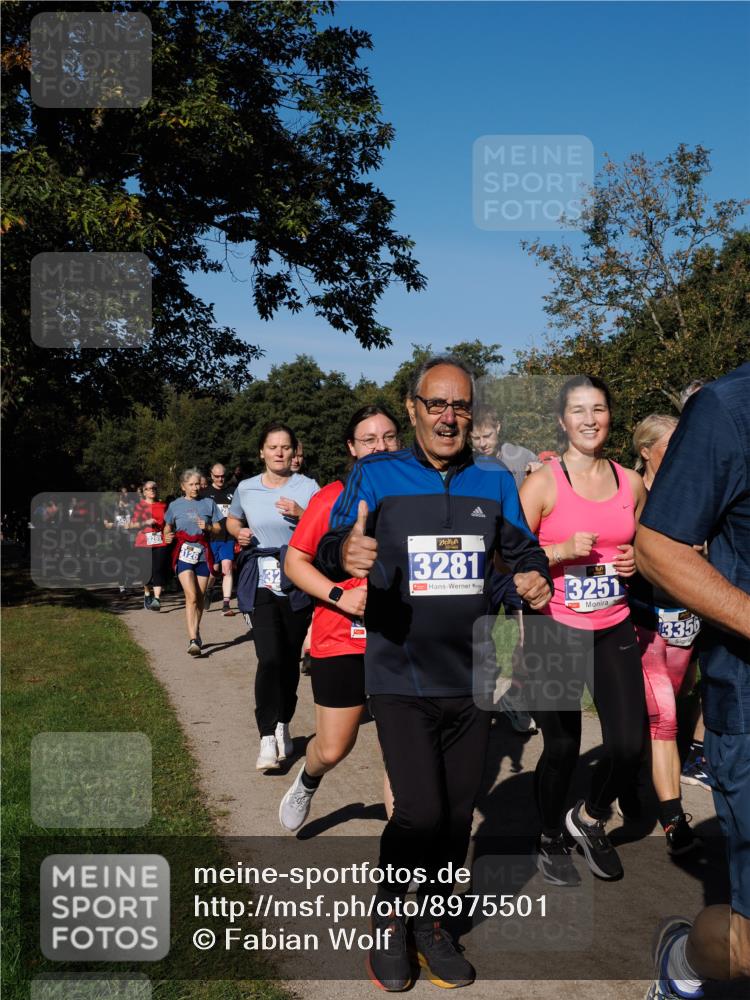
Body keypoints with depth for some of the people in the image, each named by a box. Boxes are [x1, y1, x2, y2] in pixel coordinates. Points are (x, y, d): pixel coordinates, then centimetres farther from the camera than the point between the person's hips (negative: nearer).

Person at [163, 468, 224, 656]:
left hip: (203, 554, 2)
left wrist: (208, 527, -11)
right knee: (191, 596, -14)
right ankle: (193, 640, -19)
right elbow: (168, 527, 17)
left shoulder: (208, 503, 8)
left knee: (200, 597, 8)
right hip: (184, 554, -2)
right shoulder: (175, 505, 6)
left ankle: (195, 632, 28)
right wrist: (167, 536, -4)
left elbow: (218, 529, 10)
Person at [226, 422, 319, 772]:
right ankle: (268, 738, -7)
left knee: (289, 660, 9)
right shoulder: (246, 488, 7)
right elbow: (232, 520, 25)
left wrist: (301, 515, -18)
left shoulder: (307, 487, 1)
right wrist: (239, 532, 4)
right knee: (269, 658, -13)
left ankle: (283, 726, 29)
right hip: (261, 584, 0)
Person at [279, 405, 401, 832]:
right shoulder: (332, 497, -4)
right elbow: (295, 561, -1)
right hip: (341, 640, -1)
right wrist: (340, 595, -15)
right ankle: (307, 783, 44)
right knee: (333, 749, 9)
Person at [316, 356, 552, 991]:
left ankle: (434, 922, 36)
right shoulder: (376, 475, -4)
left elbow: (524, 549, 12)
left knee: (457, 812, 12)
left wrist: (537, 578, -12)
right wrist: (343, 552, -37)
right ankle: (387, 920, 19)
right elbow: (331, 545, -13)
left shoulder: (495, 480, 6)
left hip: (473, 676, 4)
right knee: (421, 811, -10)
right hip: (401, 677, -3)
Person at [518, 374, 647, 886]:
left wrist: (636, 562, -1)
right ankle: (551, 840, 31)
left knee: (630, 743, -3)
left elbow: (646, 550, 20)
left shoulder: (632, 482, 6)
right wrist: (563, 549, -21)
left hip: (614, 629, 4)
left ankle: (590, 819, 28)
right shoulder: (542, 483, -7)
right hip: (554, 631, -3)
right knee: (562, 748, 3)